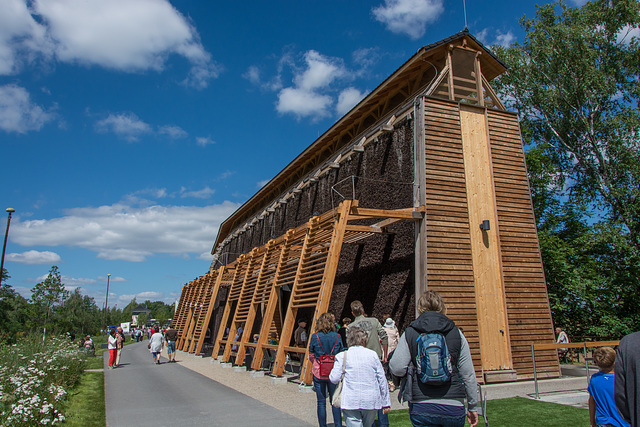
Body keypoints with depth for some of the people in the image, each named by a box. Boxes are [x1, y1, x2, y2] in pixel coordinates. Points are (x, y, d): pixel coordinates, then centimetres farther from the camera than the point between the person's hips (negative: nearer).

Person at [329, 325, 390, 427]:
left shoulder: (342, 356, -2)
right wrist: (386, 402, 13)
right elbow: (382, 379, 5)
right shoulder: (373, 354, 4)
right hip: (371, 402, 2)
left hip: (351, 402, -2)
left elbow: (334, 379, -6)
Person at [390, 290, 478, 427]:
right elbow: (468, 374, 2)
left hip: (421, 408, -1)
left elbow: (397, 369, -10)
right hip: (454, 407, 2)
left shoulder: (409, 334, -3)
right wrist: (472, 406, 12)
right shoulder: (456, 334, 1)